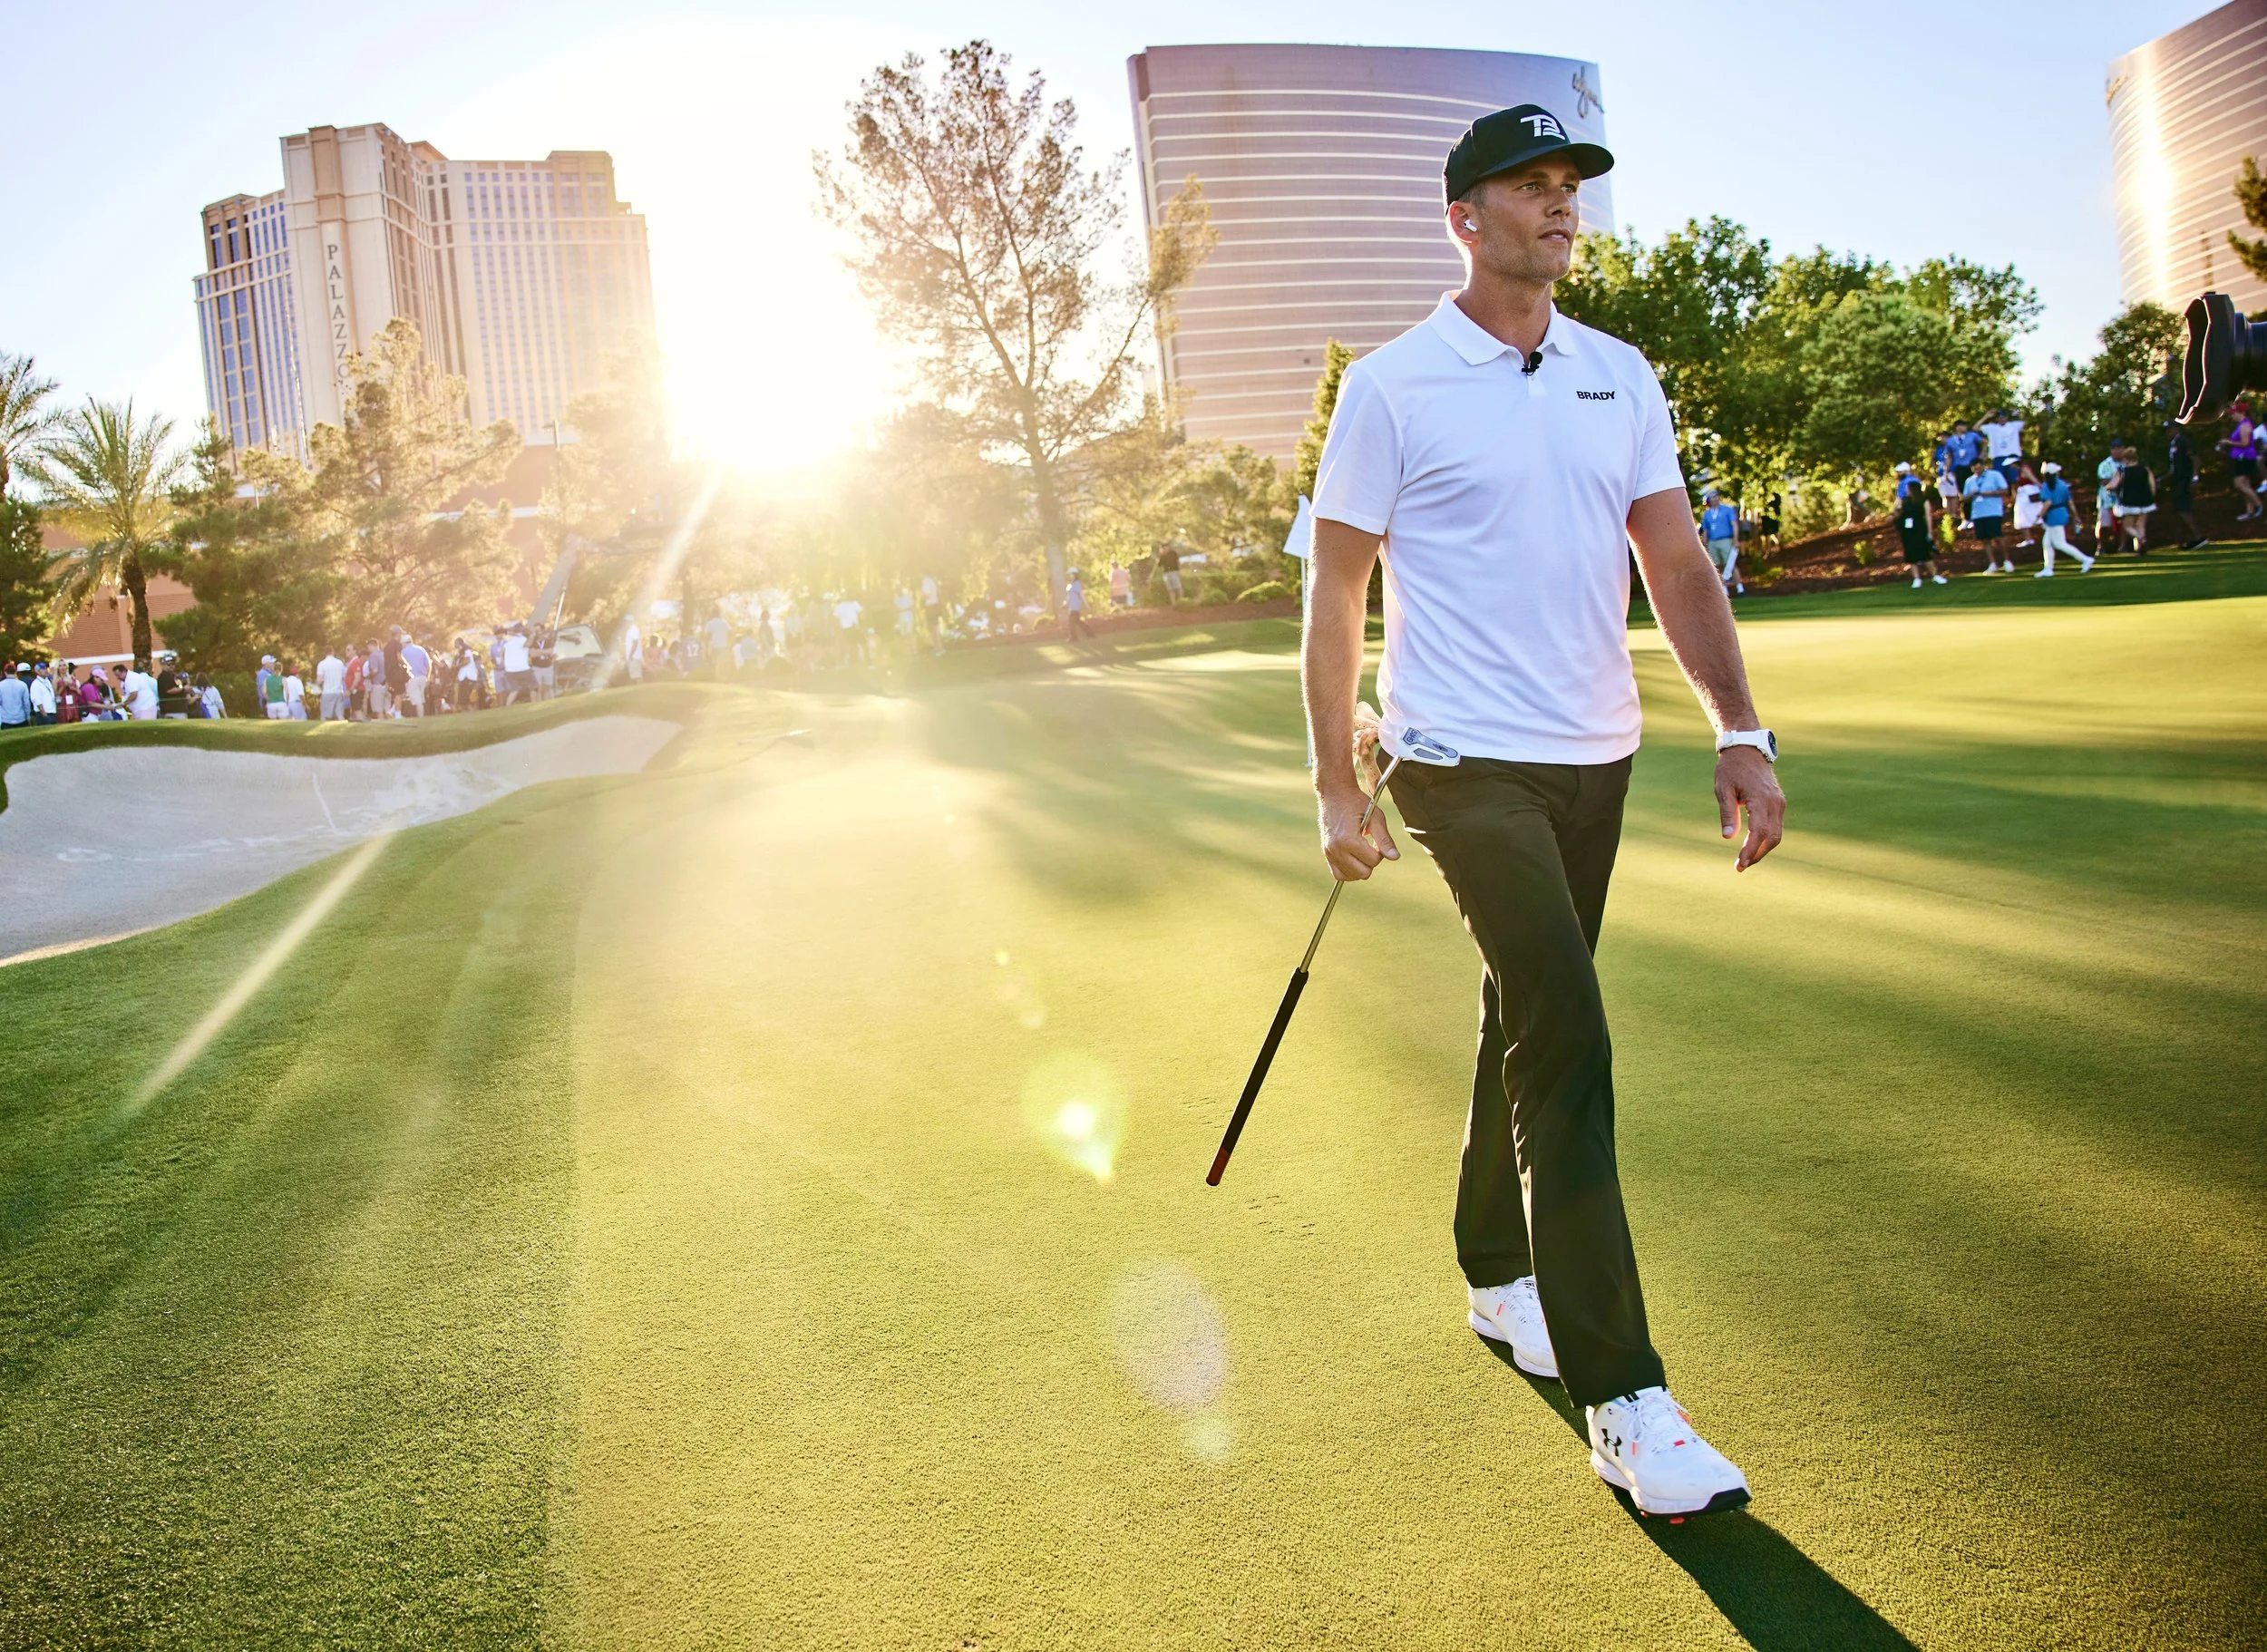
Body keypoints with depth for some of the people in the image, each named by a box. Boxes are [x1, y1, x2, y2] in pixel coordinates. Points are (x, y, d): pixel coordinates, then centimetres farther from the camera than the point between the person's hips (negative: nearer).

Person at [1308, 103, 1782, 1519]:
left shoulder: (1620, 377, 10)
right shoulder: (1392, 389, -5)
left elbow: (1677, 562, 8)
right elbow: (1337, 591, -2)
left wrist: (1742, 731, -1)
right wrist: (1337, 785, -5)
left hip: (1596, 756, 6)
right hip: (1467, 761, -6)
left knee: (1530, 1023, 16)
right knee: (1565, 1042, -14)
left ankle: (1500, 1278, 35)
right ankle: (1626, 1403, -10)